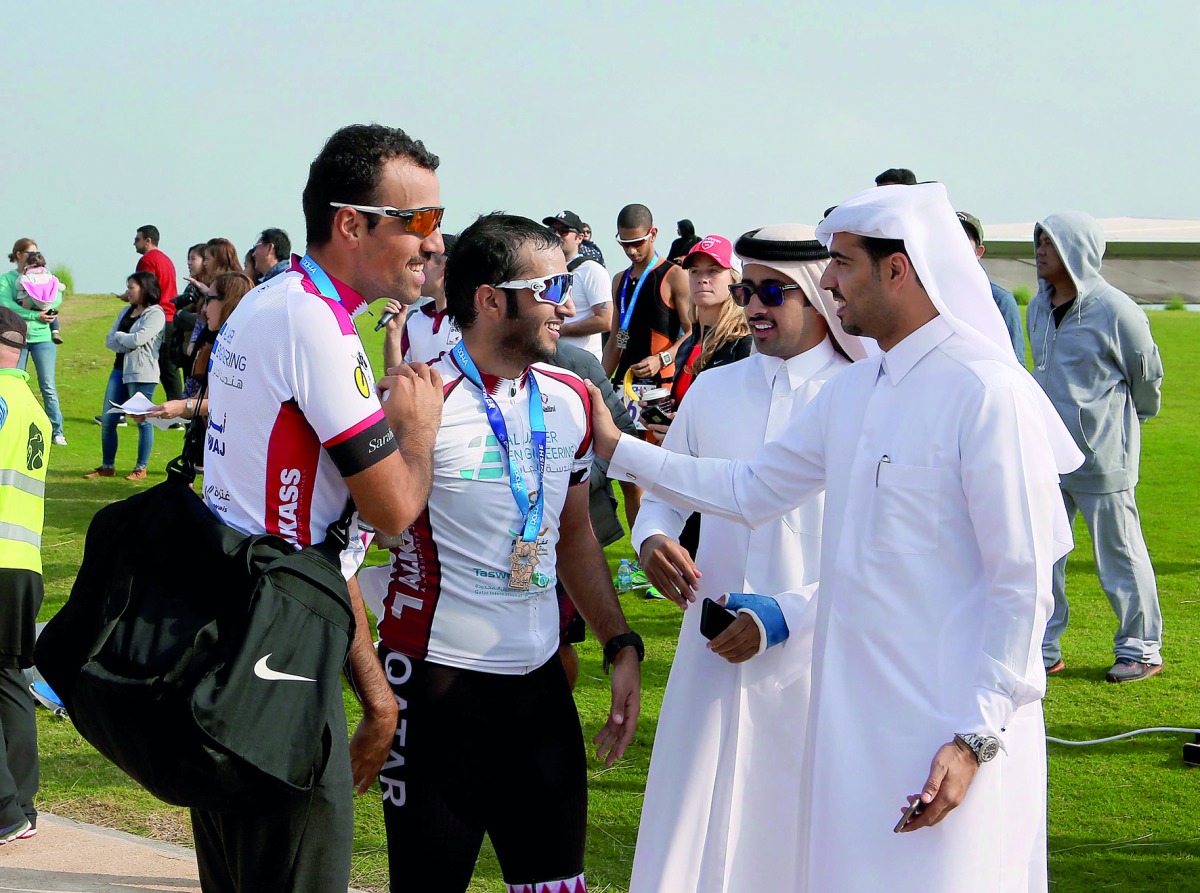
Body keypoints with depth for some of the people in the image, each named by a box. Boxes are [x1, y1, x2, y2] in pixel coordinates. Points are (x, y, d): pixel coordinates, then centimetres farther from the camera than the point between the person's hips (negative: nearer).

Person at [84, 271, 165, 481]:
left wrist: (119, 336, 0)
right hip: (120, 369, 8)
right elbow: (110, 341, 12)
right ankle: (107, 466, 13)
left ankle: (141, 468, 7)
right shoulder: (126, 311, 17)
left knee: (142, 420, -1)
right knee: (107, 420, 5)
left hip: (141, 373, -8)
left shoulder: (155, 314, -7)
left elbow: (137, 339, -19)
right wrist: (126, 344, -8)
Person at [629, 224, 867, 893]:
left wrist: (785, 616, -16)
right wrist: (653, 538, -2)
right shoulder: (712, 391, 9)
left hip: (813, 658, -4)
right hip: (714, 654, 4)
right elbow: (664, 490, 21)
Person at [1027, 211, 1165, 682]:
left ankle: (1142, 649, 15)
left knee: (1119, 554, 3)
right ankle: (1044, 649, 16)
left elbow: (1148, 374, 0)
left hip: (1102, 454, -6)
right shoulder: (1038, 308, 7)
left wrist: (1131, 419, 14)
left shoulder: (1115, 310, -12)